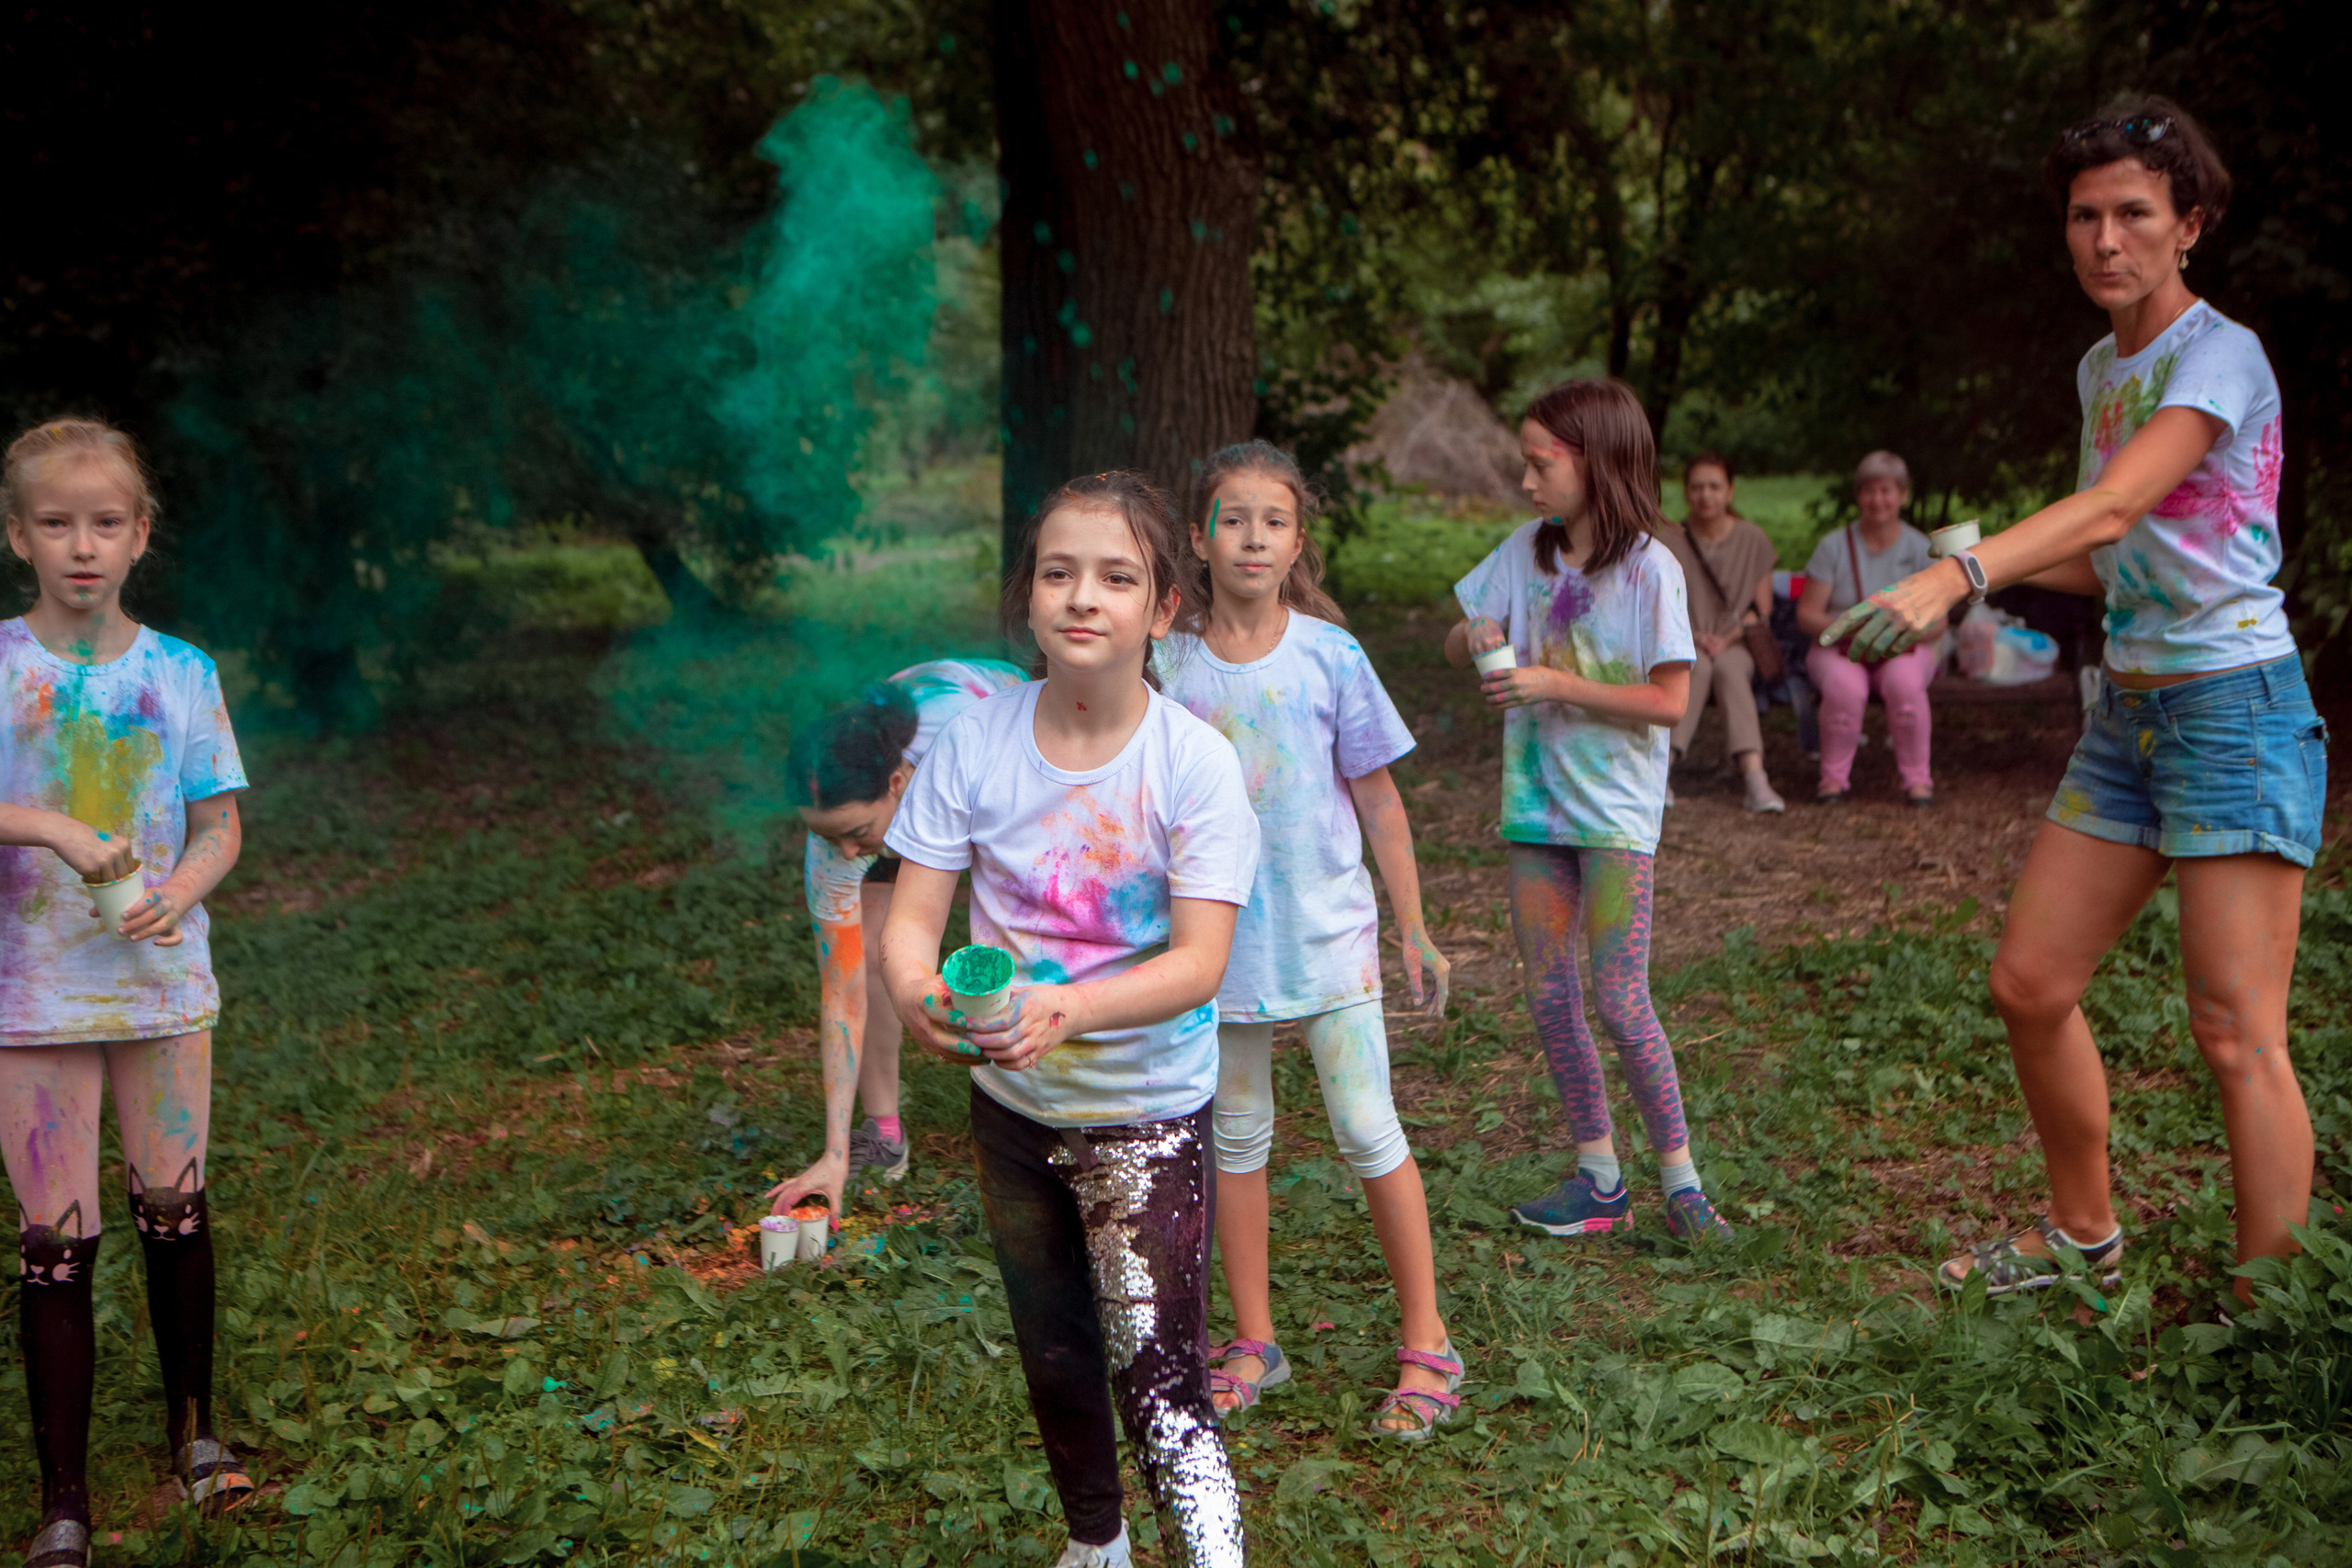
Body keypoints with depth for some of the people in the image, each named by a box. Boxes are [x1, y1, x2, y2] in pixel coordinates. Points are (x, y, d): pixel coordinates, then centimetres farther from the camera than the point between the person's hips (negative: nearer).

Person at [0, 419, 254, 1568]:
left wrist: (177, 894, -15)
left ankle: (192, 1422, 33)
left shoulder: (182, 675, 1)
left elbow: (220, 828, 3)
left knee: (175, 1208, 11)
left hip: (162, 983, 2)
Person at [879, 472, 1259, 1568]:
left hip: (1147, 1107, -4)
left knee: (1157, 1375, -16)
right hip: (1011, 1101, 4)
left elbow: (1199, 961, -22)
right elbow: (912, 913, -11)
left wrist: (1070, 1007, -39)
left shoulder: (1195, 761, -18)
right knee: (1052, 1352, 22)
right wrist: (917, 993, -34)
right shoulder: (975, 742, -11)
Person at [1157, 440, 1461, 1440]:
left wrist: (1414, 931, 3)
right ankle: (1253, 1345, 26)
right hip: (1217, 936, 2)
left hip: (1327, 931, -2)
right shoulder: (1171, 663, -3)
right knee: (1237, 1136, 12)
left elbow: (1379, 802, 1)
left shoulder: (1330, 654, -6)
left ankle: (1427, 1345, 13)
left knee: (1368, 1131, -1)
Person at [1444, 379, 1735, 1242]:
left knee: (1619, 1001, -7)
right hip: (1535, 799, 6)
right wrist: (1475, 636, -10)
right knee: (1549, 998, 7)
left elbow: (1669, 701, -14)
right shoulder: (1527, 550, 6)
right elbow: (1455, 645, 14)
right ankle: (1598, 1177, 18)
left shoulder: (1648, 567, -11)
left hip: (1616, 808, -6)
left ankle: (1680, 1179, 7)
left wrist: (1555, 685, -20)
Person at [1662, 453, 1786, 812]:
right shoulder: (1668, 541, 1)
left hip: (1735, 646, 1)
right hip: (1680, 646, -1)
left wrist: (1727, 639, -12)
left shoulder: (1753, 540, 4)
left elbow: (1762, 611, 4)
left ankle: (1755, 779, -52)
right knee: (1698, 666, -36)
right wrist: (1693, 637, -15)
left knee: (1728, 668, -35)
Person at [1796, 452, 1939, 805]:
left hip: (1904, 648, 0)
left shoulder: (1920, 549, 2)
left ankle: (1917, 778, -20)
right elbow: (1806, 615, -3)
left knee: (1905, 682, -36)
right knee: (1844, 686, -36)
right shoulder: (1833, 547, 1)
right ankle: (1835, 777, -17)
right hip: (1837, 647, 0)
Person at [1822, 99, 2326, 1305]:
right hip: (2127, 712, 8)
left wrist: (1955, 578, -43)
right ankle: (2085, 1236, 29)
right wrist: (1981, 571, 2)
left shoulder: (2220, 354, -13)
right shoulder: (2101, 369, 12)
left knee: (2236, 1033, -9)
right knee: (2029, 986, 10)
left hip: (2236, 710, -8)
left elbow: (2113, 507, -29)